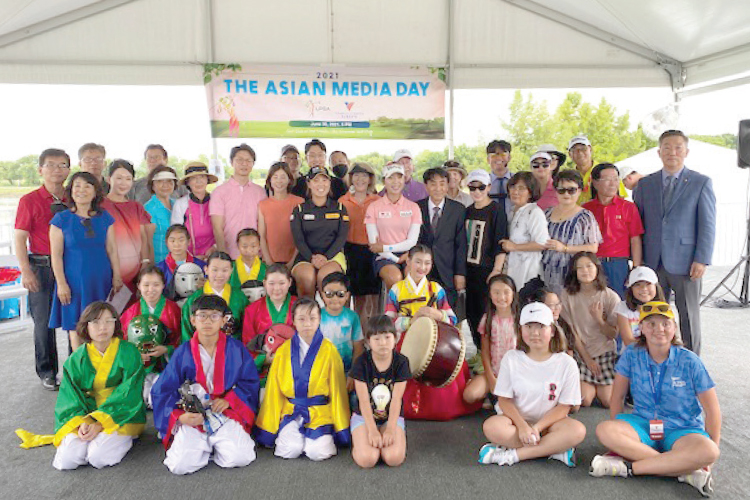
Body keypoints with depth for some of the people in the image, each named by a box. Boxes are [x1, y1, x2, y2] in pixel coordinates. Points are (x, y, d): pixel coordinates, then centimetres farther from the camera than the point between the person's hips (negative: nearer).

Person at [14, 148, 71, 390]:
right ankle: (47, 373, 20)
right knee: (44, 321, 5)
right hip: (42, 268, -2)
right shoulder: (30, 201, -2)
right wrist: (26, 271, -12)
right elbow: (20, 238, -4)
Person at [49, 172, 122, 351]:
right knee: (76, 326, 2)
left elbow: (112, 250, 7)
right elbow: (56, 255, -3)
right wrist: (61, 283, -8)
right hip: (74, 280, -2)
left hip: (101, 280, 2)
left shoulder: (105, 218, 6)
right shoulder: (61, 219, -2)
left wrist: (117, 277, 3)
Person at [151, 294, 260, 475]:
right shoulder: (183, 353, 0)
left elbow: (250, 382, 6)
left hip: (226, 414, 0)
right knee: (181, 465, -20)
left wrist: (229, 400, -11)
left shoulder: (236, 349, 1)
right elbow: (162, 391, 2)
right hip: (191, 417, 0)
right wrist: (179, 417, -13)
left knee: (239, 458, -20)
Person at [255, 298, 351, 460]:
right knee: (290, 450, -22)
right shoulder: (283, 350, 2)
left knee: (318, 453, -21)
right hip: (291, 411, 1)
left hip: (320, 412, -1)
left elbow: (337, 389, 1)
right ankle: (283, 435, 12)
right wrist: (267, 429, 7)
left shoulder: (329, 350, -3)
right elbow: (273, 391, 7)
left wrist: (342, 428, 1)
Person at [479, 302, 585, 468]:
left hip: (549, 422, 0)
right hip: (517, 419, 0)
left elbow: (564, 406, -7)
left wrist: (537, 428, -20)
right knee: (492, 426, -31)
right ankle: (556, 450, -22)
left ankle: (514, 455, -26)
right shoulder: (511, 359, -5)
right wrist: (522, 426, -23)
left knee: (577, 430, -30)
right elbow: (504, 400, -6)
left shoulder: (566, 363, -7)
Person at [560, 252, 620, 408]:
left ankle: (597, 385, 24)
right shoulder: (567, 295, -7)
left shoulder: (610, 297, -4)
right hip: (579, 353, -1)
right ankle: (592, 386, 21)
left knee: (608, 401, -10)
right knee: (584, 400, -14)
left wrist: (599, 319, -20)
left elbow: (613, 335, -1)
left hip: (605, 352, 1)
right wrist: (587, 358, -6)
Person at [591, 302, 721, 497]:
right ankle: (685, 471, -26)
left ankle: (628, 467, -26)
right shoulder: (632, 354, -6)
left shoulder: (689, 361, -10)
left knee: (706, 452, -35)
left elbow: (712, 410, -5)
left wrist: (710, 455, -4)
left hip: (682, 431, -1)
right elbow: (617, 396, 2)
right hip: (642, 425, 2)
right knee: (604, 430, -29)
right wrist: (618, 433, -1)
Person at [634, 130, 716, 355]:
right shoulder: (645, 184, 9)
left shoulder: (701, 182, 2)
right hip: (652, 262, 2)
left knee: (689, 315, 8)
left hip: (685, 262, -2)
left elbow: (708, 225, -2)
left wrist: (702, 260, -10)